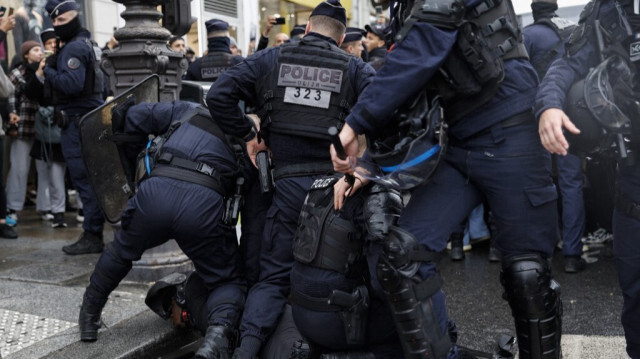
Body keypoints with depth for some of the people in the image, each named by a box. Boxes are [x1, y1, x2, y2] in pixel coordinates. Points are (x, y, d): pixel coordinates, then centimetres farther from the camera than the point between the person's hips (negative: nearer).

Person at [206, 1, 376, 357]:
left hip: (290, 183, 1)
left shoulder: (271, 58, 7)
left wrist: (247, 134, 8)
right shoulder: (356, 68, 5)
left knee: (275, 275, 12)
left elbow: (219, 96, 0)